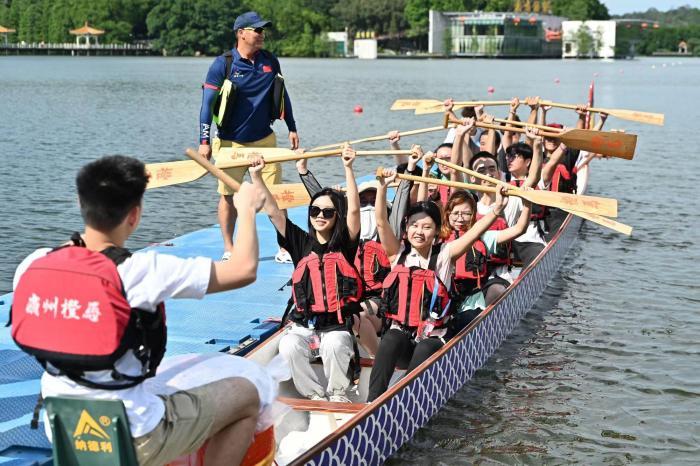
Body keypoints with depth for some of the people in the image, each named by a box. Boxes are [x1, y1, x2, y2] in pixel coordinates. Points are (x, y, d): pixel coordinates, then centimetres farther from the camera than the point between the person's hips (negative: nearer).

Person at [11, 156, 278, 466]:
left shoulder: (32, 266, -8)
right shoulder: (142, 271, -23)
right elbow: (244, 269, -18)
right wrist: (247, 209, 1)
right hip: (131, 437, -6)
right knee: (248, 391, 12)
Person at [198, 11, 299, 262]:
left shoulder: (270, 61, 3)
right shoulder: (223, 64, -10)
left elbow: (282, 95, 15)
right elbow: (207, 103, -9)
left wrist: (292, 128, 14)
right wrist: (204, 142, -14)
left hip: (264, 140, 3)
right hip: (230, 143, -3)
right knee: (228, 195, 4)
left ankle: (284, 248, 9)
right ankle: (229, 249, 17)